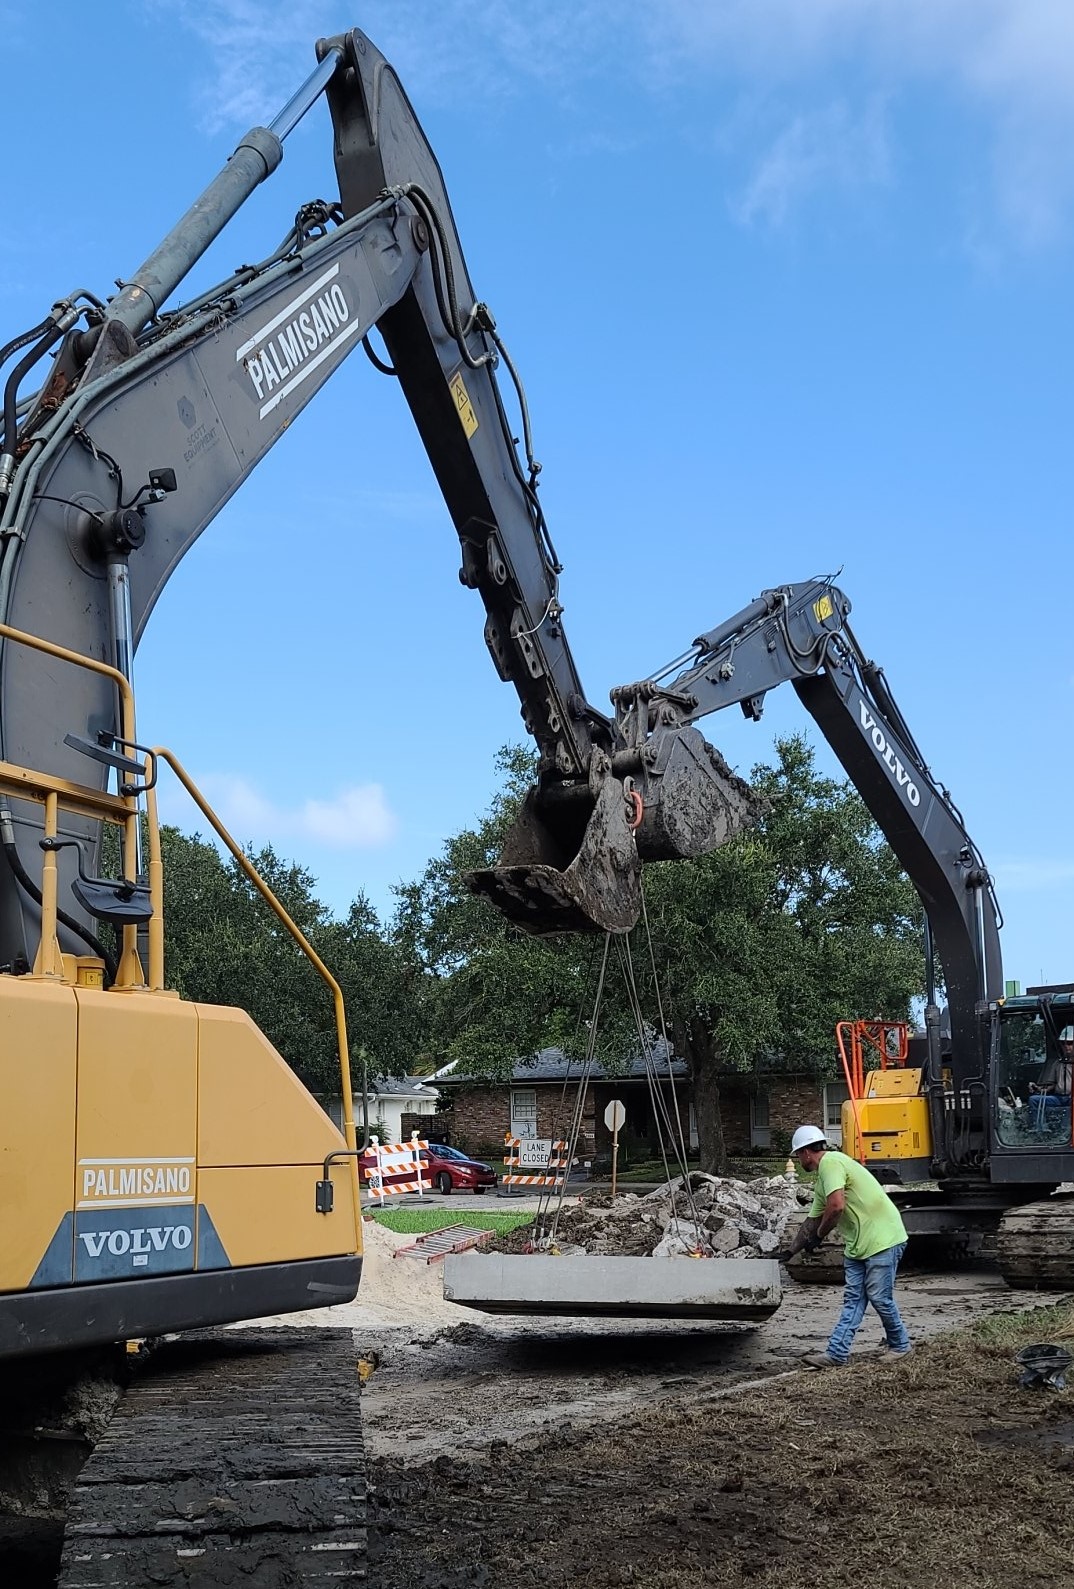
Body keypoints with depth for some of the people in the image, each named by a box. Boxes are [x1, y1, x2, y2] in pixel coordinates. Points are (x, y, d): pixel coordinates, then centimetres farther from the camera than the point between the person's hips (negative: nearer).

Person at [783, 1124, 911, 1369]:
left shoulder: (830, 1163, -16)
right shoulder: (822, 1180, 17)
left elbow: (837, 1206, -28)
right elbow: (813, 1220, 25)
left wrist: (818, 1235, -11)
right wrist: (790, 1252, 26)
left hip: (883, 1238, -10)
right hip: (857, 1244, 10)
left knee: (879, 1297, -2)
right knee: (853, 1299, 5)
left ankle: (900, 1346, 17)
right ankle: (837, 1353, 2)